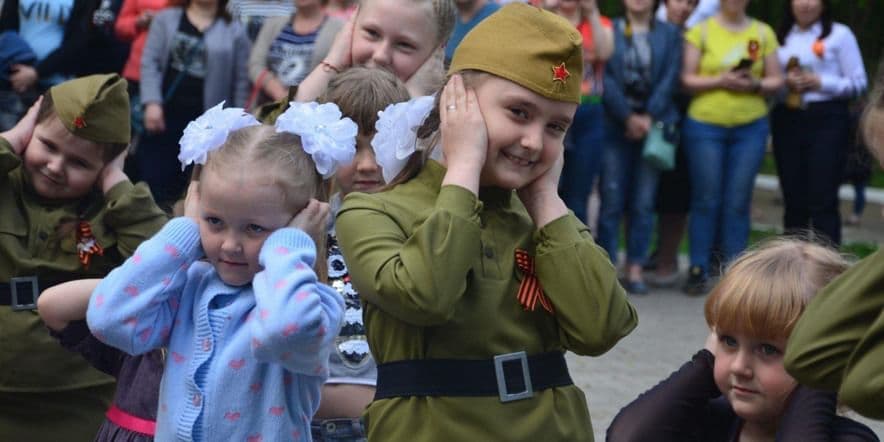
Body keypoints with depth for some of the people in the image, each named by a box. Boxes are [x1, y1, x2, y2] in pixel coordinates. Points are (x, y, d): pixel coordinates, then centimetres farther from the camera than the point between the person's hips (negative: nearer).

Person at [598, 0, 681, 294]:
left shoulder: (669, 35, 11)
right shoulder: (608, 31, 6)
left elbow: (670, 79, 1)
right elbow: (606, 77, -3)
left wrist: (649, 117, -10)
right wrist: (628, 118, -11)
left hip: (654, 124, 1)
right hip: (615, 125, -1)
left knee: (644, 201, 1)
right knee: (612, 199, -4)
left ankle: (635, 267, 6)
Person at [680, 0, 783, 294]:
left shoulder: (763, 33, 9)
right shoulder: (701, 31, 2)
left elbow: (776, 80, 10)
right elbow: (687, 79, -2)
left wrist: (755, 85, -10)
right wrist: (720, 81, -16)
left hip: (751, 127, 2)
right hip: (705, 125, -2)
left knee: (738, 202, 1)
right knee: (706, 200, -1)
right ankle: (698, 270, 6)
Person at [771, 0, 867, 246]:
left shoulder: (839, 34, 1)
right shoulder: (780, 37, 14)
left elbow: (858, 83, -2)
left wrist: (821, 82, -13)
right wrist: (783, 83, -4)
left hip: (827, 120, -4)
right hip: (787, 121, 4)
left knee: (823, 200, -9)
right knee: (793, 200, 5)